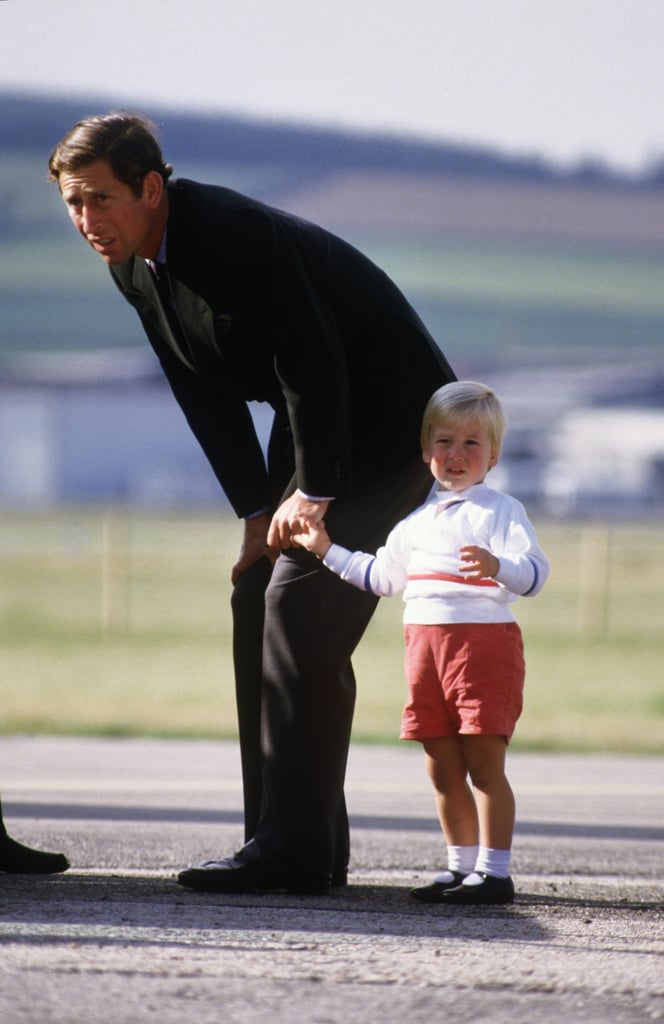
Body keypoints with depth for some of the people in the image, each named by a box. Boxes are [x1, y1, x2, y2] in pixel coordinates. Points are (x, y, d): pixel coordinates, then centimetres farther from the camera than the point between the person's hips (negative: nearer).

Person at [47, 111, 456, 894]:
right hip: (310, 420, 9)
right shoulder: (133, 265, 0)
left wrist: (313, 494, -19)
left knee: (300, 603, -18)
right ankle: (307, 846, 6)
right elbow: (206, 392, 6)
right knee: (257, 601, 3)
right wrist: (257, 511, 0)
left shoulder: (240, 234, -28)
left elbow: (313, 363, -26)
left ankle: (294, 846, -19)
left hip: (387, 418, -9)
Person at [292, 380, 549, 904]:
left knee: (485, 761, -8)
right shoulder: (418, 520, 19)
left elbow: (534, 571, -14)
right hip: (425, 641, 7)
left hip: (483, 639, -7)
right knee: (443, 768, 8)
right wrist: (328, 551, 27)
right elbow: (382, 575, 31)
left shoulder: (501, 510, -2)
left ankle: (495, 870, -8)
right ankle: (461, 866, 16)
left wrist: (496, 566, -34)